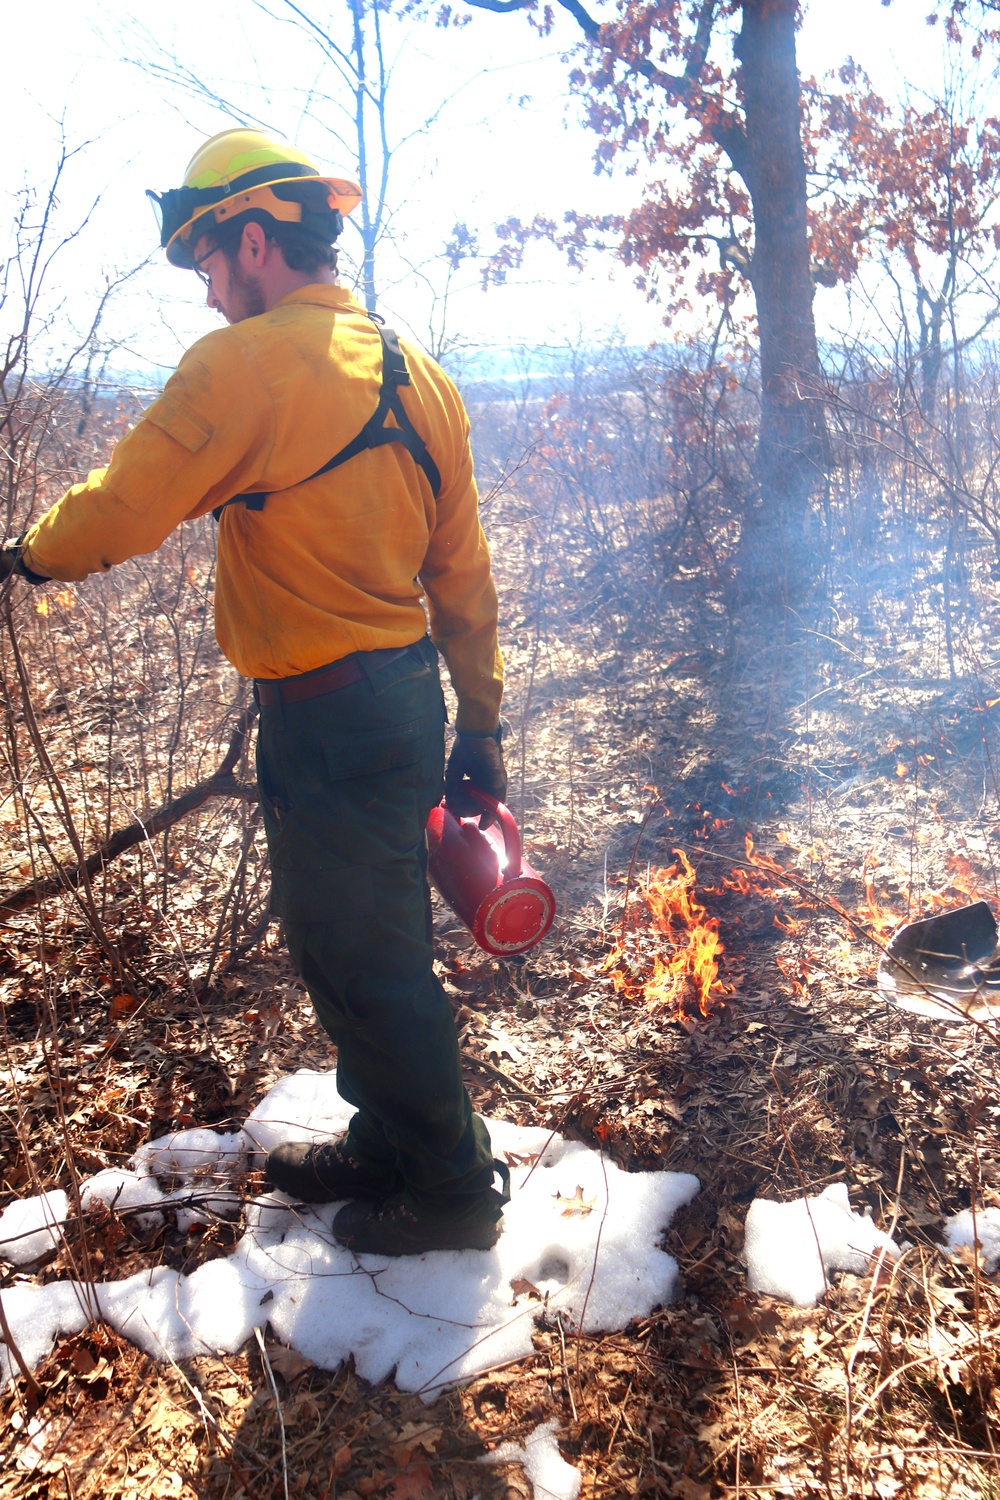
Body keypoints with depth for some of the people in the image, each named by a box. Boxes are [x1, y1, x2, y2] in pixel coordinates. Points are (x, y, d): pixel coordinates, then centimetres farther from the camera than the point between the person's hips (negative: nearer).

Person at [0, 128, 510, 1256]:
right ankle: (385, 1145, 40)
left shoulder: (245, 366, -14)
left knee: (368, 965, 6)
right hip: (406, 695, 9)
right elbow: (462, 573, 13)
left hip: (325, 718, -9)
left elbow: (119, 514, -13)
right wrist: (479, 729, 19)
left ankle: (454, 1191, 24)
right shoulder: (415, 373, 11)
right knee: (343, 944, 22)